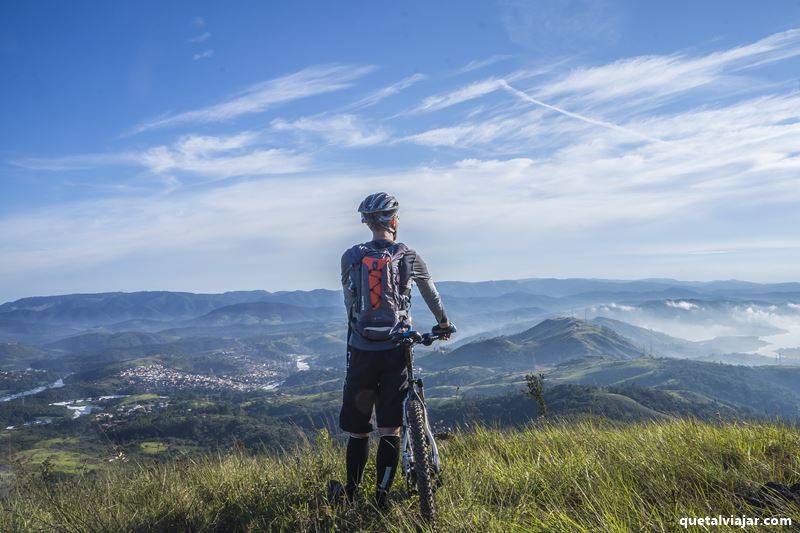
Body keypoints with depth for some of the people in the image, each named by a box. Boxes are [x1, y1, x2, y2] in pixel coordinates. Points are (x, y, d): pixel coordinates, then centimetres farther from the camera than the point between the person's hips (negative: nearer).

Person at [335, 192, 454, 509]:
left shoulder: (350, 257, 2)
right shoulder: (408, 256, 2)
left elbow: (350, 302, 11)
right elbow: (430, 292, 18)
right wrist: (443, 322, 35)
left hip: (361, 351, 1)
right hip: (395, 351, -1)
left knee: (357, 429, 12)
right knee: (390, 429, 6)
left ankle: (351, 495, 24)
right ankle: (381, 499, 9)